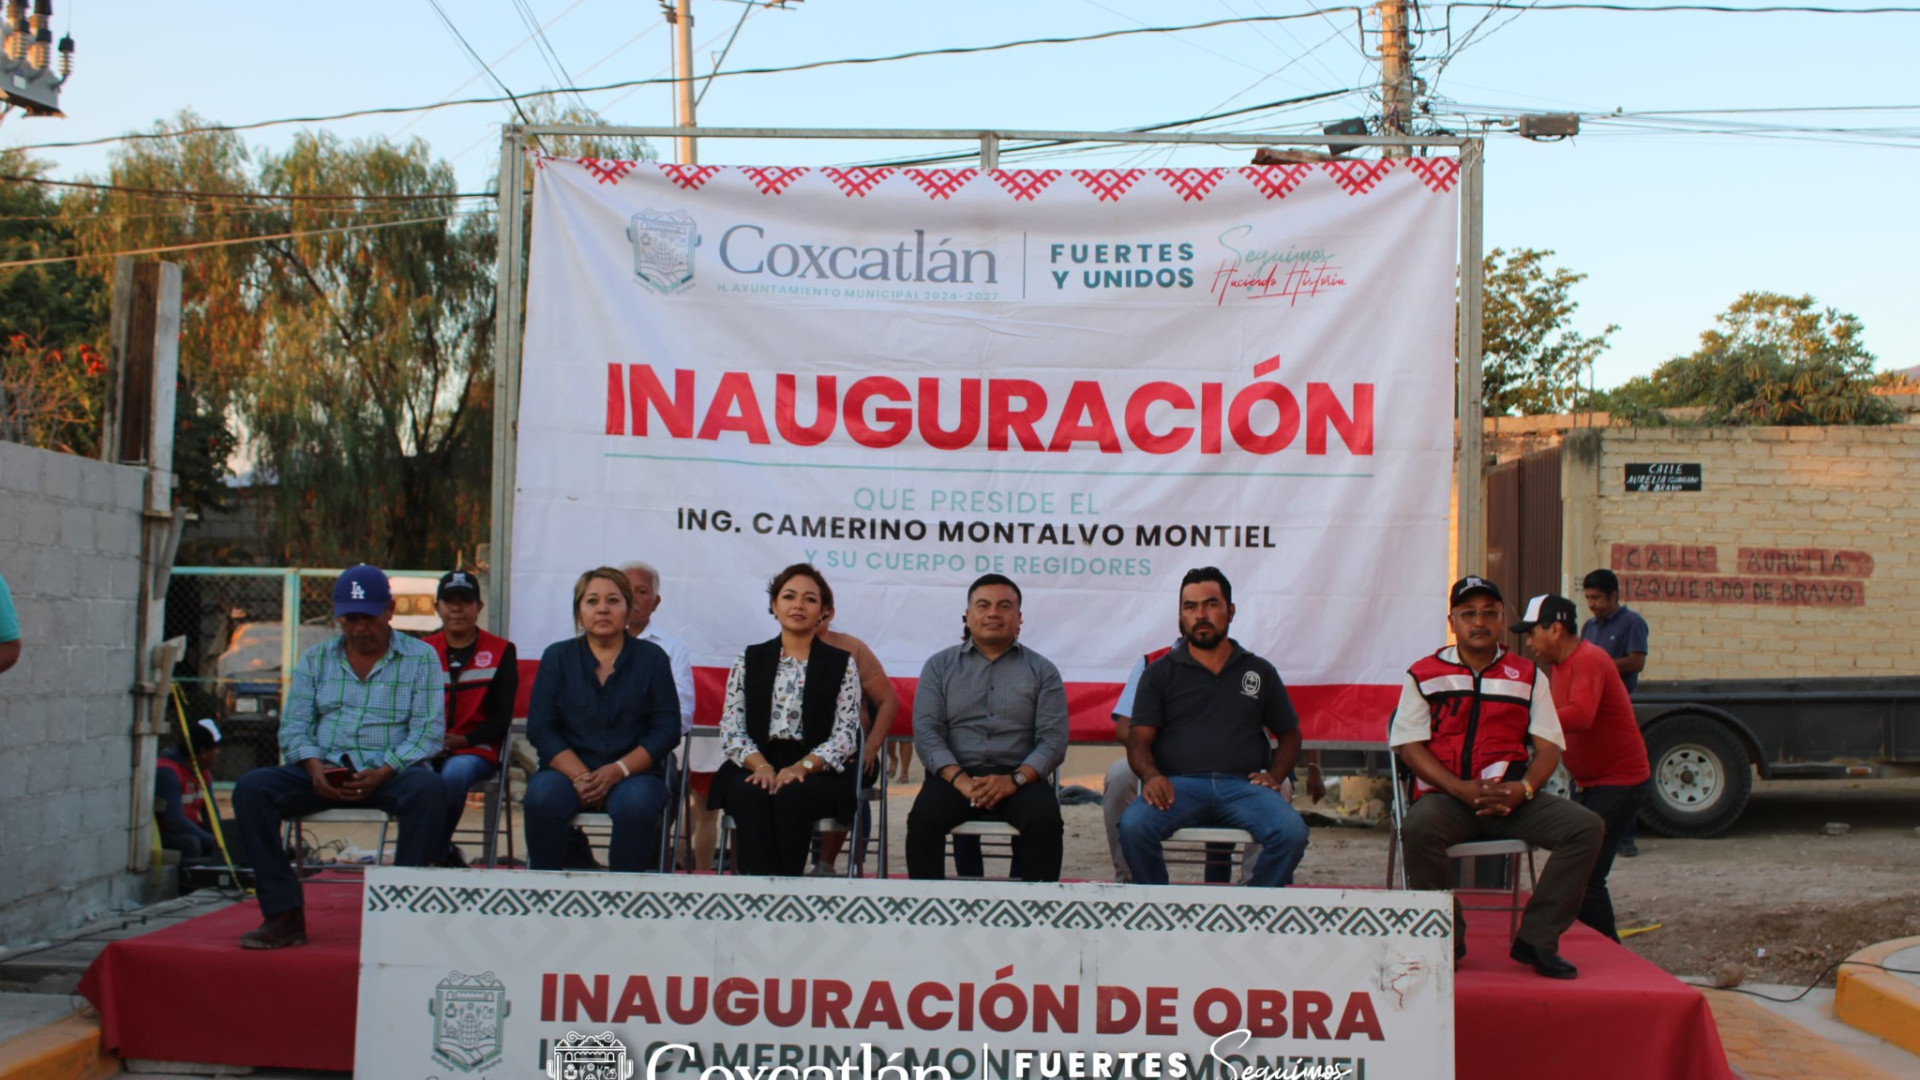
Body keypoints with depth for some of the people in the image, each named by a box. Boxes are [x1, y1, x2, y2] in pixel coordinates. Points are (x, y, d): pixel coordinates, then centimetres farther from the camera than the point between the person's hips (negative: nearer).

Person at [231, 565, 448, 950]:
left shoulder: (420, 658, 5)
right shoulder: (315, 659, 16)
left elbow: (428, 731, -5)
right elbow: (294, 726, 8)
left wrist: (382, 773, -21)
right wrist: (313, 767, -15)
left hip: (391, 773, -3)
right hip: (324, 774, 3)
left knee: (428, 788, -36)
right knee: (251, 787, -22)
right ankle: (283, 914, -19)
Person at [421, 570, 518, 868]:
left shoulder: (500, 651, 7)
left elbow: (502, 716, 2)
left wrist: (464, 740, -13)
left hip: (475, 751, -2)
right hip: (426, 751, 2)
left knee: (455, 773, -36)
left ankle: (434, 850, -10)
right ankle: (445, 854, -12)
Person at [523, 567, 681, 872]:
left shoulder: (652, 658, 9)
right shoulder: (557, 656, 11)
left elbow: (667, 729, 1)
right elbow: (540, 727, 2)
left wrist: (618, 770, -14)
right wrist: (580, 776, -13)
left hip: (632, 773, -1)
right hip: (568, 770, 1)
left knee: (636, 803, -34)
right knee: (542, 798, -32)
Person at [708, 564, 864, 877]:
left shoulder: (841, 663, 9)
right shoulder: (749, 660, 15)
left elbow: (845, 735, 0)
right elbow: (731, 728, 5)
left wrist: (802, 767, -18)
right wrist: (760, 765, -15)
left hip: (817, 772, -1)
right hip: (757, 766, 1)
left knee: (791, 795, -34)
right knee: (751, 795, -33)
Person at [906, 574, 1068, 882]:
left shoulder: (1042, 670, 12)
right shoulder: (939, 666, 13)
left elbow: (1054, 738, 2)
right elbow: (925, 731, 2)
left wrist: (1015, 779, -16)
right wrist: (959, 779, -15)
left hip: (1019, 777, 0)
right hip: (955, 774, 0)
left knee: (1045, 819, -31)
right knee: (923, 818, -30)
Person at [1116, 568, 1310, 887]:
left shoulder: (1259, 672, 20)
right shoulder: (1160, 672, 15)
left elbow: (1289, 735, 25)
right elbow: (1139, 738, 7)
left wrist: (1274, 775, 5)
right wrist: (1150, 775, -15)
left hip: (1243, 785, 1)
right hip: (1178, 785, -1)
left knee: (1292, 833, -29)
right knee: (1133, 827, -32)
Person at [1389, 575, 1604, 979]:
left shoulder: (1528, 676, 16)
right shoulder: (1424, 674, 9)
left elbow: (1548, 747, 9)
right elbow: (1410, 746, 0)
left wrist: (1523, 789, -12)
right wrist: (1462, 789, -14)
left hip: (1511, 797, 3)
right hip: (1446, 795, -2)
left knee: (1586, 827, -21)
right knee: (1419, 830, -36)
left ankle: (1535, 939, -13)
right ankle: (1447, 940, -15)